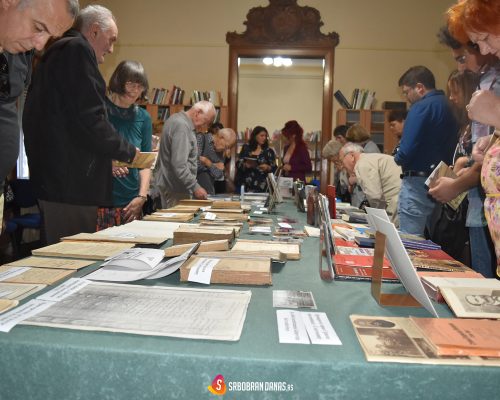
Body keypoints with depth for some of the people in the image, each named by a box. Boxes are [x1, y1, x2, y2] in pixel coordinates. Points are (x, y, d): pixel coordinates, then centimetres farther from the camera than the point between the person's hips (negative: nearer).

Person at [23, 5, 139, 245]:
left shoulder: (56, 52, 23)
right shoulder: (78, 49, -9)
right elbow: (90, 119, -20)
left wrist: (114, 156, 17)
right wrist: (126, 152, -4)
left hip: (53, 176, 10)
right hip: (72, 181, -10)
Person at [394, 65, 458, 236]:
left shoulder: (421, 107, -12)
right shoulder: (448, 106, 12)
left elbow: (406, 151, -20)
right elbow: (449, 147, 16)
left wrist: (398, 159, 0)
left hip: (418, 181, -9)